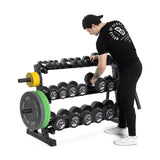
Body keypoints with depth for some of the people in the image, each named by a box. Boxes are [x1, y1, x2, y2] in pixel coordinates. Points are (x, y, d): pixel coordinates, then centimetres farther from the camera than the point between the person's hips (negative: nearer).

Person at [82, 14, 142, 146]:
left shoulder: (101, 40, -16)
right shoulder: (116, 23, 9)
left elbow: (102, 67, -13)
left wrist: (94, 79, 6)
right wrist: (99, 56, 25)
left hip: (129, 70, -10)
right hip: (135, 64, 10)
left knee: (127, 102, -1)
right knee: (121, 98, 19)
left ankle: (132, 137, 11)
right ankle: (122, 128, 33)